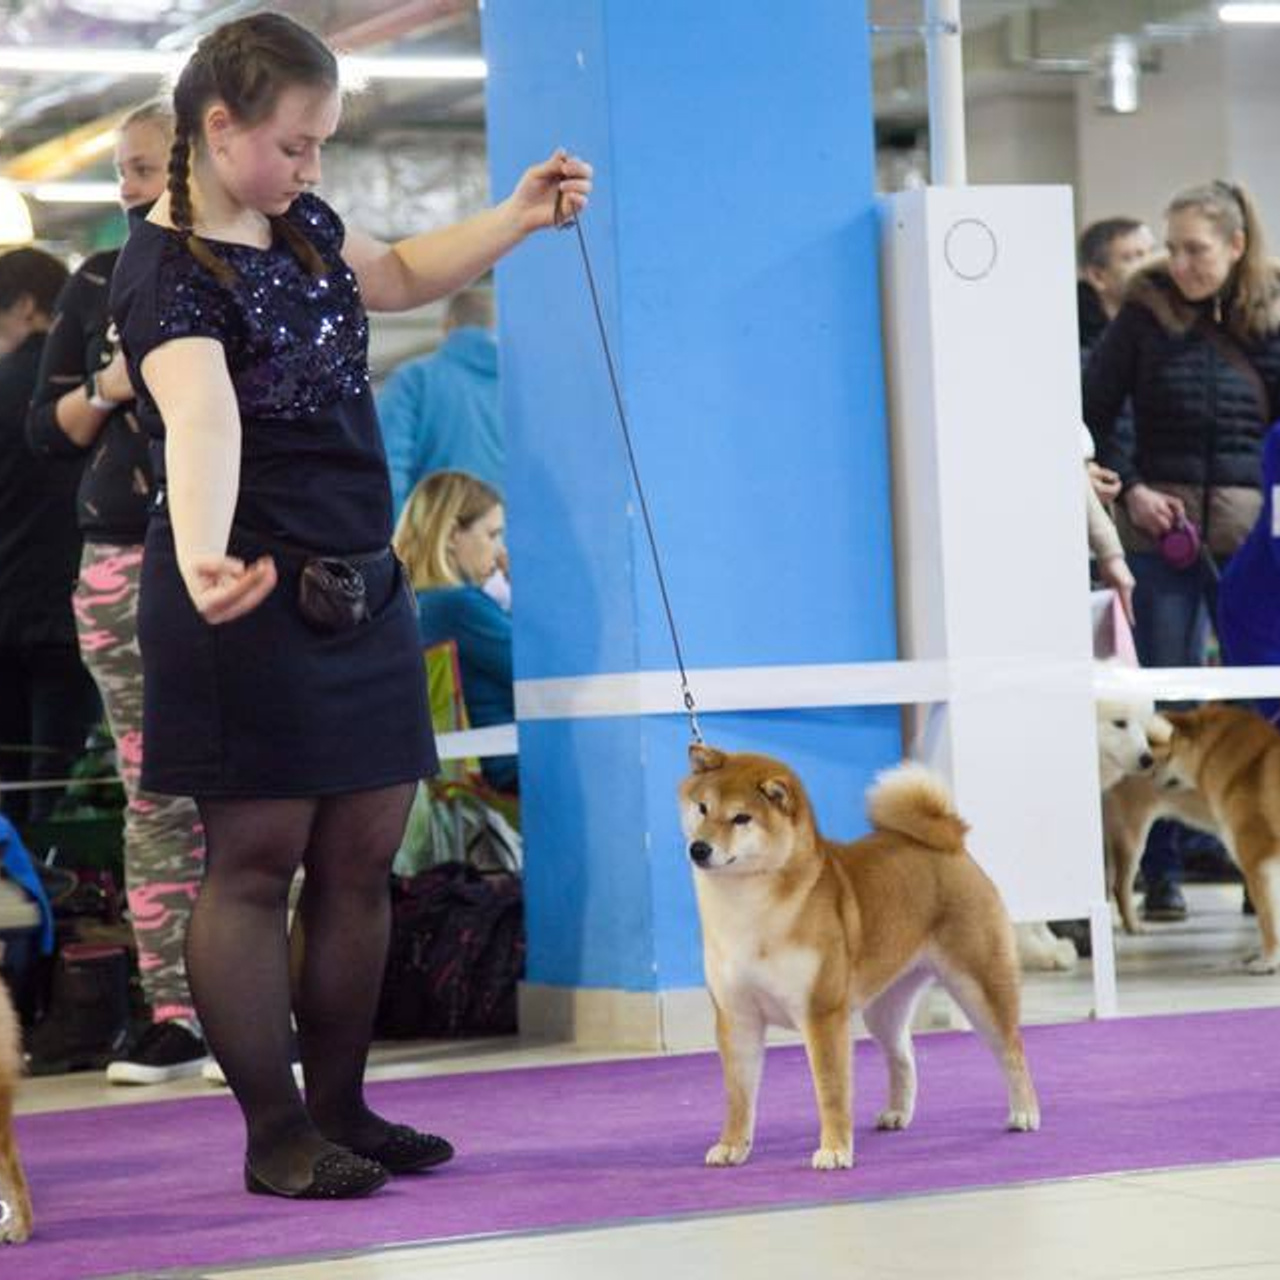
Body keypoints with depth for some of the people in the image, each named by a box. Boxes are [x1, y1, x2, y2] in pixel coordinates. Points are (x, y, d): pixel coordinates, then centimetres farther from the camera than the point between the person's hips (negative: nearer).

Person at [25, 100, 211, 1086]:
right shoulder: (98, 284, 12)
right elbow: (47, 432, 13)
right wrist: (107, 390, -6)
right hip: (123, 565, 3)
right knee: (154, 794, 1)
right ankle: (172, 1017, 3)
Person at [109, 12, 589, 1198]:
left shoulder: (297, 223, 9)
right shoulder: (165, 272, -18)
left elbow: (398, 275, 30)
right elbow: (200, 420, -37)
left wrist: (517, 217, 17)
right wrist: (202, 557, -54)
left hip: (359, 588, 9)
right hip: (255, 603, -9)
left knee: (361, 858, 9)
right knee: (254, 864, -3)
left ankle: (341, 1111, 18)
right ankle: (277, 1135, 2)